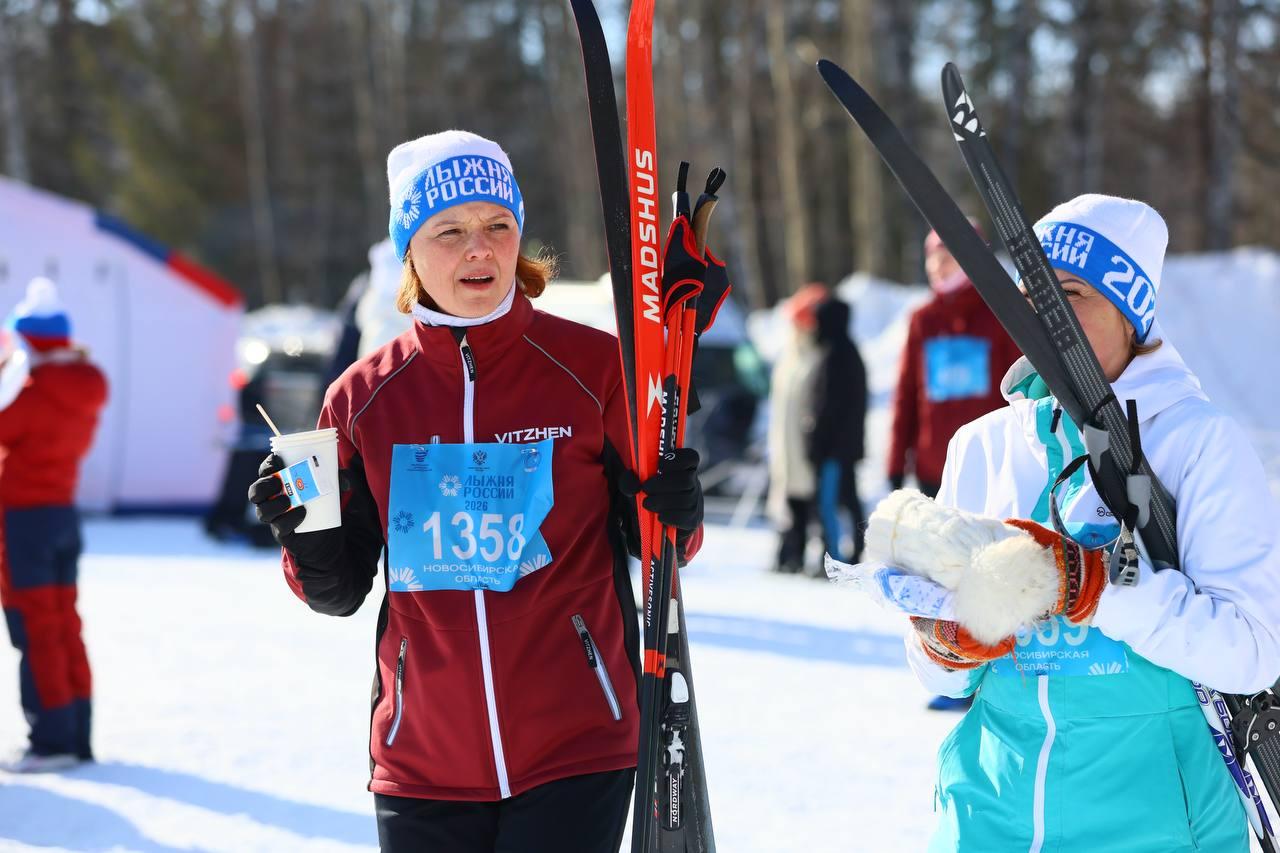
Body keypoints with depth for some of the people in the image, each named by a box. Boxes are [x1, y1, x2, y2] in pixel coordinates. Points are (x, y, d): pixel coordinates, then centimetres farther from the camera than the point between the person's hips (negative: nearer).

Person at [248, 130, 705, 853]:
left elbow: (651, 545, 7)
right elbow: (342, 590, 10)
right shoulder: (364, 397, 4)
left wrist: (674, 516, -15)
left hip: (576, 748, -2)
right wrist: (306, 537, -10)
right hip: (423, 760, 2)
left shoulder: (594, 366, -2)